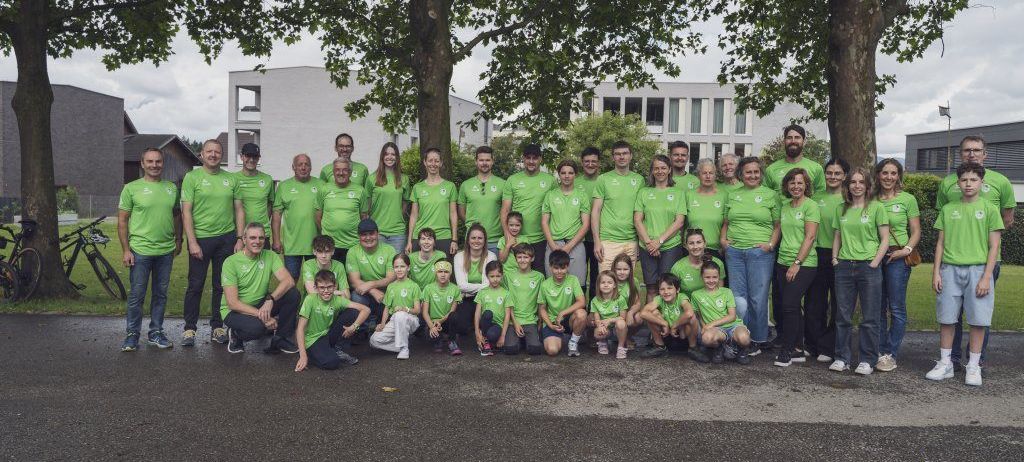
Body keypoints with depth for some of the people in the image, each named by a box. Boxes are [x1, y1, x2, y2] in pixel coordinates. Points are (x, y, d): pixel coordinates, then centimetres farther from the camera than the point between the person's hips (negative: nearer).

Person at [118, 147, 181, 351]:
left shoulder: (172, 188, 8)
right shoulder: (132, 188, -4)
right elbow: (122, 221, -3)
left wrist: (178, 241, 15)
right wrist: (125, 250, -8)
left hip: (166, 251, 4)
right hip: (140, 250, -4)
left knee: (160, 294, 11)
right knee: (137, 295, 1)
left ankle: (156, 333, 22)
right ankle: (132, 334, 13)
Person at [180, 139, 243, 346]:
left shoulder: (231, 179, 9)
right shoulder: (192, 177, -1)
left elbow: (238, 210, 11)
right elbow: (186, 212, -5)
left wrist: (239, 239, 3)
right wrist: (192, 242, -12)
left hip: (226, 238, 3)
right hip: (200, 237, -3)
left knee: (222, 285, 8)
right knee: (195, 285, 2)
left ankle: (217, 327, 19)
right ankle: (189, 328, 13)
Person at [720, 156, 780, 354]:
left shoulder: (770, 195, 4)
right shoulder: (733, 195, 14)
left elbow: (778, 225, 3)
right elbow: (725, 222, 21)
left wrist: (771, 244, -8)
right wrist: (723, 239, 6)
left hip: (760, 252, -3)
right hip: (734, 251, 4)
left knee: (758, 298, -1)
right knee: (738, 298, 5)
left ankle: (759, 341, 10)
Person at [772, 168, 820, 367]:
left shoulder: (811, 206, -5)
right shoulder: (784, 207, 15)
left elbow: (810, 237, -11)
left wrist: (797, 263, -15)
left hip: (803, 264, -7)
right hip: (783, 262, 7)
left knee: (789, 305, -12)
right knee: (780, 306, 5)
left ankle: (787, 351, -1)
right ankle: (797, 350, 16)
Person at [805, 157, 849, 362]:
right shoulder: (816, 197, 9)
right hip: (818, 254, 3)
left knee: (838, 305, 3)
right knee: (814, 303, 8)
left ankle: (828, 349, 12)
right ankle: (812, 345, 19)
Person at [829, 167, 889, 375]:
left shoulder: (876, 207, -1)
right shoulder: (842, 210, 12)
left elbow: (885, 239, -3)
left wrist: (874, 263, -10)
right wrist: (835, 258, 6)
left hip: (868, 267, -4)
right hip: (844, 267, 4)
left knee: (870, 318, 1)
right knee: (842, 316, 7)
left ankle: (867, 360, 11)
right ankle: (842, 358, 16)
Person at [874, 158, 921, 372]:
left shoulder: (908, 199, 0)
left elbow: (916, 232, 2)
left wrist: (907, 250, -13)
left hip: (897, 258, -3)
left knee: (896, 308, -1)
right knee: (878, 307, 8)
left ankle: (891, 355, 5)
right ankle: (880, 351, 17)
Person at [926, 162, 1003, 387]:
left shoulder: (989, 210, 3)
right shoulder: (948, 209, 9)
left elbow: (994, 246, 0)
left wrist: (986, 277, -8)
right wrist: (936, 272, 3)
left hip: (978, 269, -2)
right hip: (950, 269, 2)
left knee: (978, 320, 0)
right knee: (947, 319, 4)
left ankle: (973, 367, 11)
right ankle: (945, 364, 14)